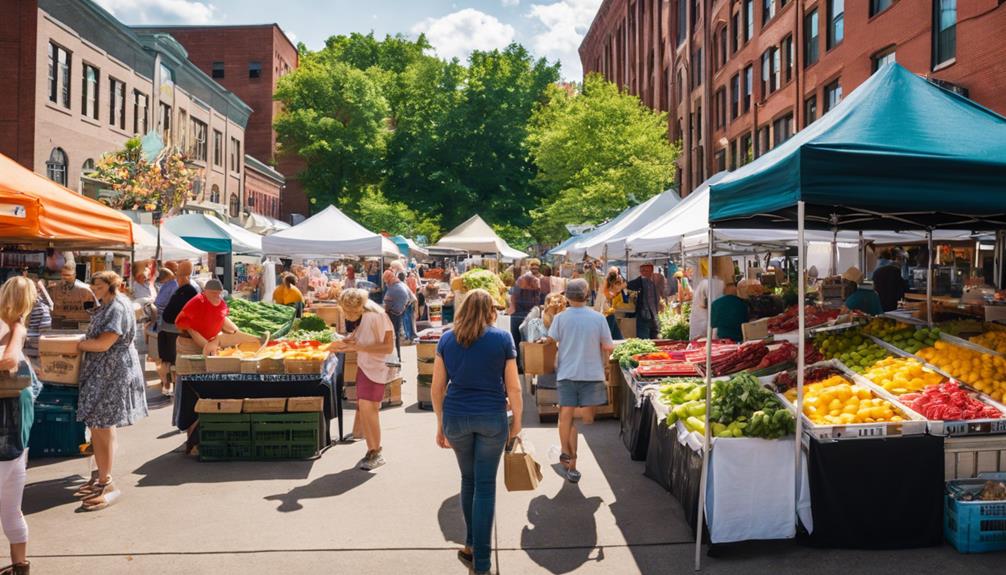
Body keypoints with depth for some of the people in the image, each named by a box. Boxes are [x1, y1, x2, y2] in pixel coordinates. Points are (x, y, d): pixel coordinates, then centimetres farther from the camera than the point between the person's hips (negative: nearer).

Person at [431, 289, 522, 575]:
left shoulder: (446, 339, 4)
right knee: (485, 485, 5)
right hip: (491, 417, -2)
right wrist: (517, 421, 9)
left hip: (456, 416, 2)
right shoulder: (503, 338, -2)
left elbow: (437, 388, 4)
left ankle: (471, 544, 31)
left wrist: (441, 424, 14)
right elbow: (513, 387, -2)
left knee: (468, 479, 21)